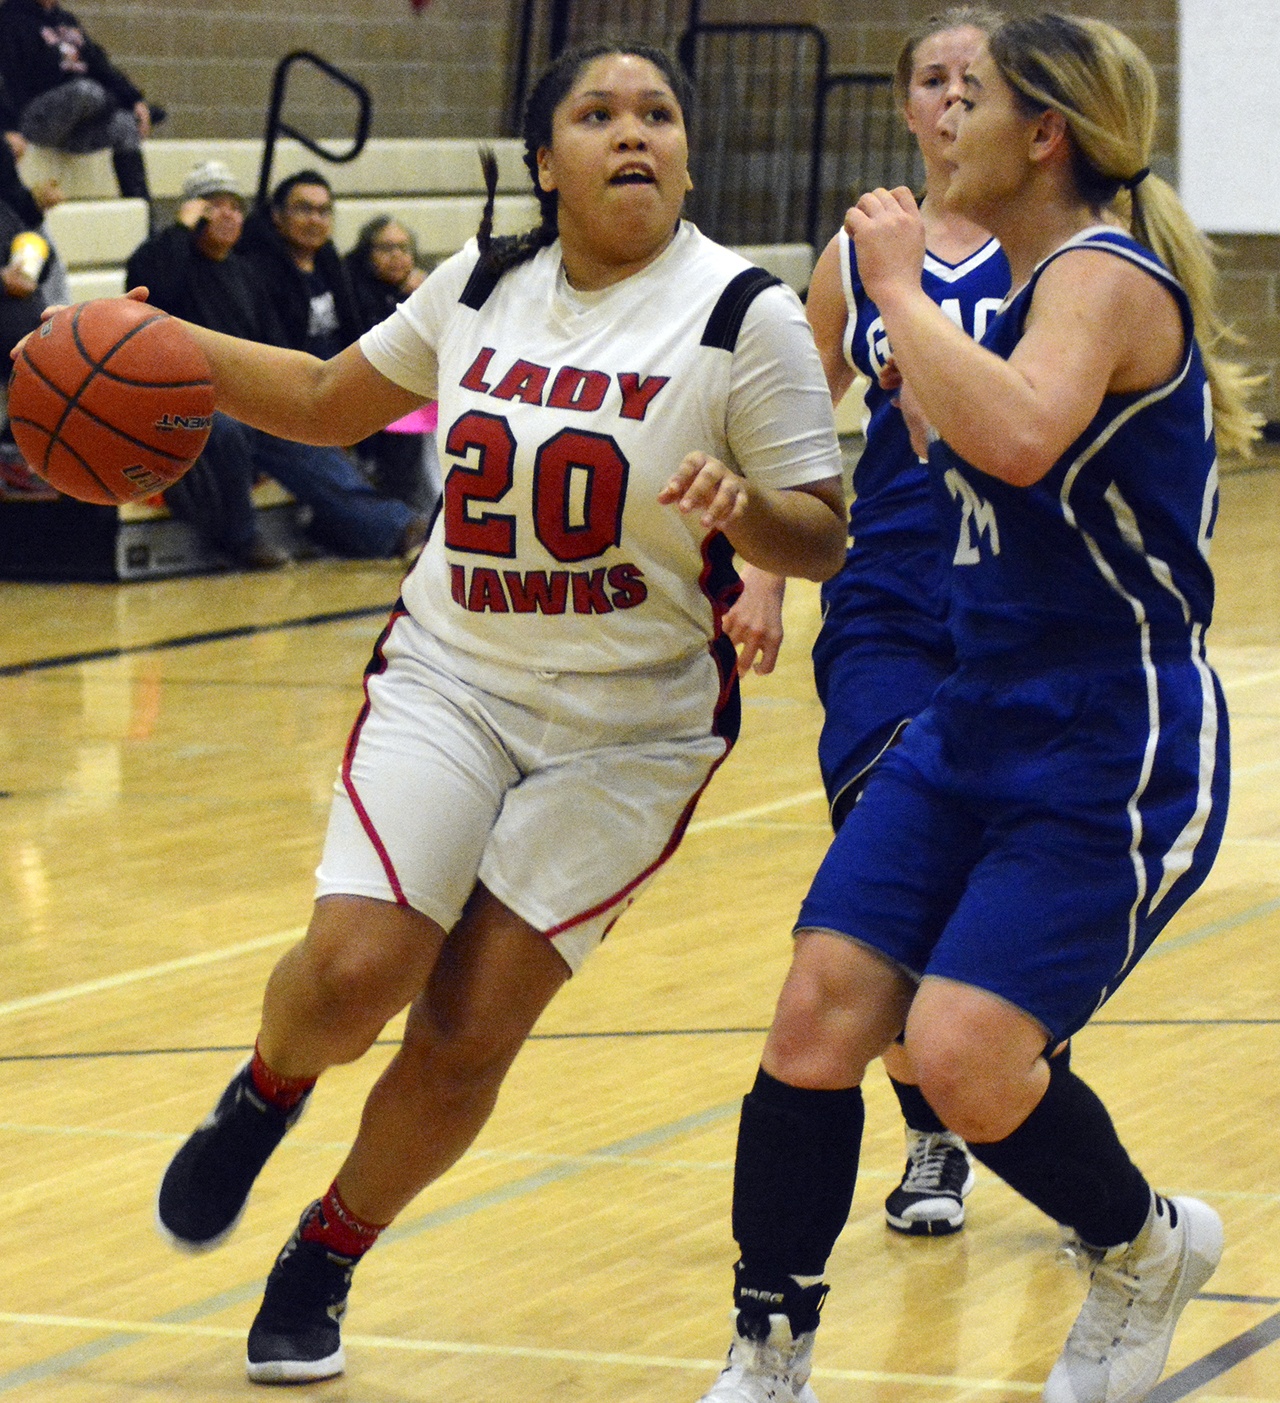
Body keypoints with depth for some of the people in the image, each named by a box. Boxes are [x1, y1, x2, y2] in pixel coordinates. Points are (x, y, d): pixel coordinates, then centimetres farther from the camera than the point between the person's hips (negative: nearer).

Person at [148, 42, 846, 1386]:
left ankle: (324, 1259, 22)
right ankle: (265, 1092, 17)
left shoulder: (744, 316, -10)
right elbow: (332, 399, 17)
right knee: (353, 973, -18)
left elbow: (823, 542, -8)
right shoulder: (484, 283, 2)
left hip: (628, 728, -2)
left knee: (465, 1040, -4)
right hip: (449, 678, 2)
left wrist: (744, 507, -29)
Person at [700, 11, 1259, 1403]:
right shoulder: (1026, 291, 13)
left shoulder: (1104, 279, -15)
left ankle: (1146, 1247, 11)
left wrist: (903, 286, -25)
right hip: (975, 725, 8)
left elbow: (1019, 436, -37)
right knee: (819, 1013, -5)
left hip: (1115, 754, -8)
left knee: (963, 1053, -19)